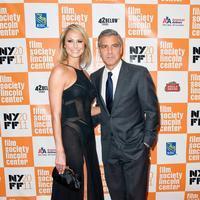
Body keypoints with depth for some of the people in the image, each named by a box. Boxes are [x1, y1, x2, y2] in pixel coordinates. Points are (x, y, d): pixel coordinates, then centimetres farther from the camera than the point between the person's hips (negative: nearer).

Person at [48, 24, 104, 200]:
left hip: (88, 136, 7)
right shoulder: (60, 71, -11)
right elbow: (56, 115, -15)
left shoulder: (84, 73, 11)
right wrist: (60, 151, -17)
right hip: (71, 137, -7)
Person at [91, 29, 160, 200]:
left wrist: (147, 142, -9)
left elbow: (152, 111, -9)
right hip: (108, 147, 4)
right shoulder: (95, 77, 2)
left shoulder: (139, 73, -12)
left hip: (134, 146, -3)